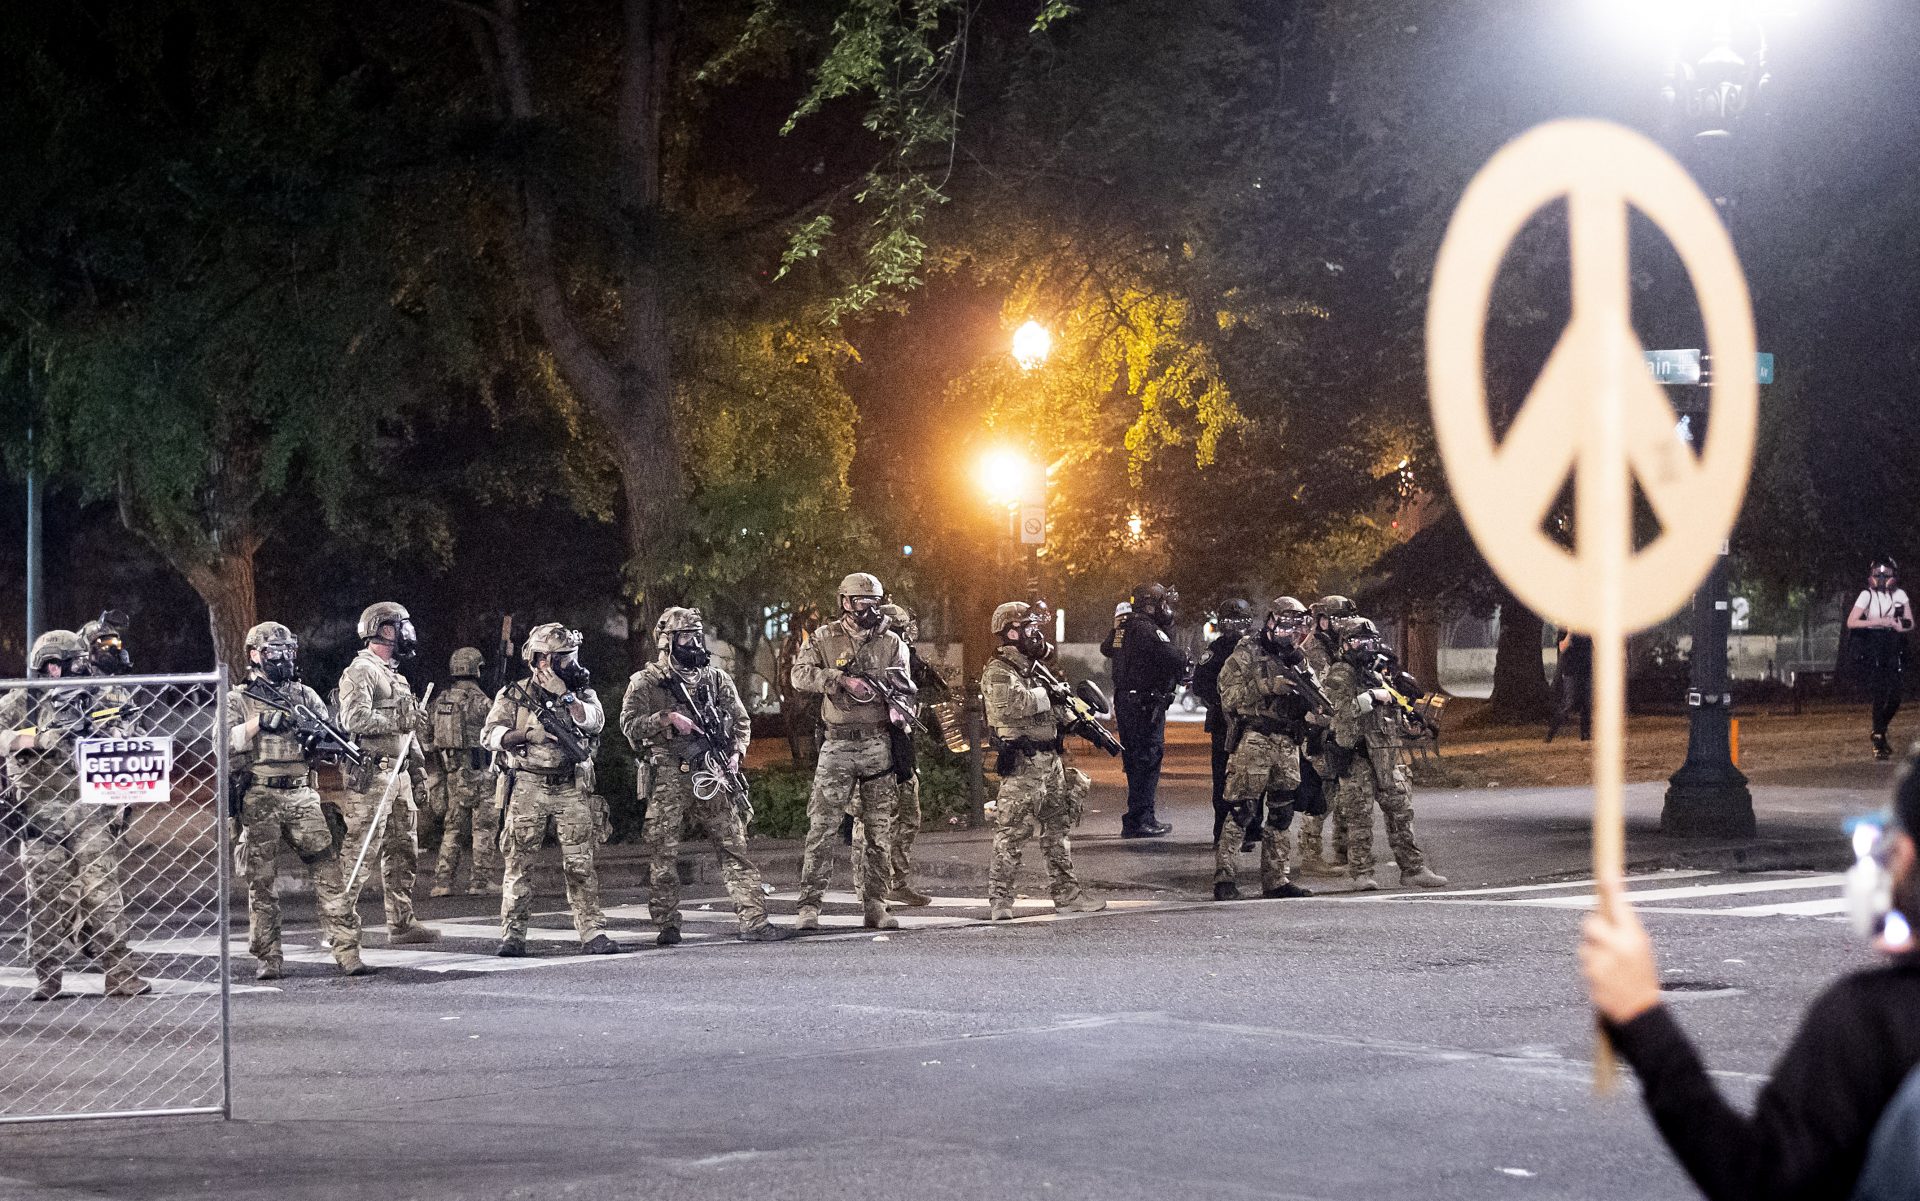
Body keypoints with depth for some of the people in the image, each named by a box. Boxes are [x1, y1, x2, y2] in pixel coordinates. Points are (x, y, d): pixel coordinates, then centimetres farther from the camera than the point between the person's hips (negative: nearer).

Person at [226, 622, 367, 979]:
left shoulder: (305, 695, 15)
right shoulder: (238, 700, 6)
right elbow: (224, 742, -8)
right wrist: (260, 722, -17)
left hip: (303, 796, 2)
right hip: (259, 799, -2)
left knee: (328, 870, -5)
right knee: (260, 880, 1)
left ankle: (346, 949, -5)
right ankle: (268, 957, 8)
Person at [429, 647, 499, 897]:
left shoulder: (440, 701, 10)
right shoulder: (479, 700, -10)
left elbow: (430, 739, 12)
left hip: (450, 773, 6)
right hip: (477, 772, -6)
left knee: (453, 828, 12)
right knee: (484, 827, -1)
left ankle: (442, 882, 8)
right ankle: (480, 881, -3)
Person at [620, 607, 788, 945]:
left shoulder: (717, 679, 15)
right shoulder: (645, 682, 3)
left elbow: (741, 721, 18)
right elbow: (629, 724, -8)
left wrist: (735, 753, 1)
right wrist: (667, 718, -20)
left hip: (712, 776, 3)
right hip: (667, 779, -3)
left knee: (735, 847, -3)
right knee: (663, 855, -2)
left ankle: (754, 921, -6)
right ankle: (667, 926, 6)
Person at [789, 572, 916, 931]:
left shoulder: (891, 643, 10)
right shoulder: (825, 639, 4)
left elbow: (904, 686, 8)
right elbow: (800, 674, -9)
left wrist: (897, 709, -13)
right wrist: (843, 680, -20)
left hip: (879, 743, 2)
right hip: (838, 743, -2)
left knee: (878, 830, 5)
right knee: (822, 827, -6)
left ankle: (875, 905, 10)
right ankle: (809, 906, -6)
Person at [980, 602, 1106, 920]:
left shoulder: (1034, 668, 17)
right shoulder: (998, 672, -11)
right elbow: (1011, 704, -30)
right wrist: (1047, 695, -19)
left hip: (1050, 761, 9)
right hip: (1022, 764, -9)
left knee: (1058, 826, 13)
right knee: (1012, 831, -8)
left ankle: (1066, 893, 20)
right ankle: (999, 899, -7)